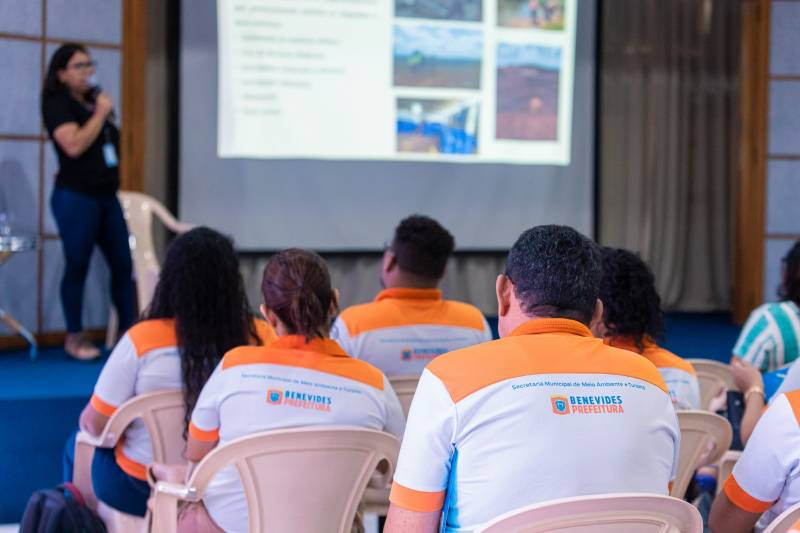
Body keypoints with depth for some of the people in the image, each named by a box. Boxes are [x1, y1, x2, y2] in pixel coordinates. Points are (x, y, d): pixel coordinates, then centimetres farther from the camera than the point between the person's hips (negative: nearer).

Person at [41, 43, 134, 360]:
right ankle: (74, 338, 8)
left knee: (123, 264, 4)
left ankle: (128, 331, 11)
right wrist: (101, 113, -12)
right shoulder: (57, 104, -6)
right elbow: (74, 145, -20)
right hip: (76, 198, -7)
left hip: (107, 196, 7)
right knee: (77, 266, -1)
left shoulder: (93, 102, 17)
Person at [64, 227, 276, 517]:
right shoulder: (260, 337, -17)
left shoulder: (141, 340, -25)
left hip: (141, 490, -4)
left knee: (77, 447, 30)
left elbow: (96, 425, -15)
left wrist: (87, 419, 9)